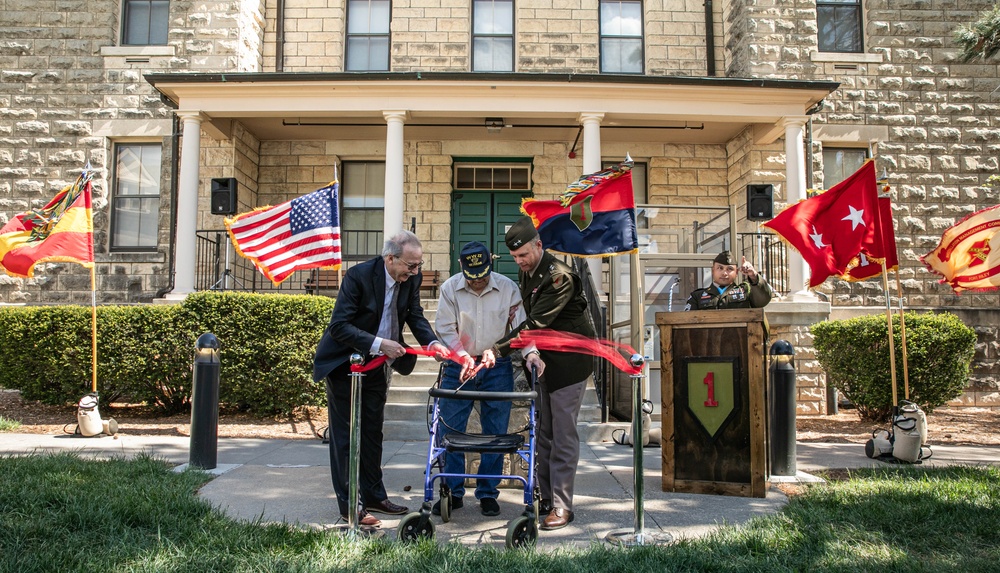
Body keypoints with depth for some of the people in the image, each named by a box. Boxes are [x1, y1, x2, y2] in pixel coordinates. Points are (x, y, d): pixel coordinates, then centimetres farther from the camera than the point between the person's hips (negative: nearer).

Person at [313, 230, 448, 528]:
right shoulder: (358, 276, -25)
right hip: (343, 363, -6)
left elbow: (416, 316, 1)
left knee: (373, 431, 15)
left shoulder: (411, 278, -7)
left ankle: (374, 496, 27)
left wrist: (432, 343, -18)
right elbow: (339, 326, -26)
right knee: (345, 434, 1)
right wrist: (379, 343, -34)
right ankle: (349, 504, 10)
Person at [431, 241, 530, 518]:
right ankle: (452, 492, 14)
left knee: (495, 432, 3)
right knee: (450, 430, 1)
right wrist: (463, 357, -15)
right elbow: (445, 328, -4)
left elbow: (521, 327, -2)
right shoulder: (450, 288, -3)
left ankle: (488, 493, 16)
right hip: (458, 366, 1)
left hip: (498, 368, 0)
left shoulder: (508, 288, -3)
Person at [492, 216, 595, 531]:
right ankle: (547, 498, 18)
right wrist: (531, 352, 1)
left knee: (563, 434, -5)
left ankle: (562, 506, 2)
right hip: (543, 360, 8)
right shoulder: (526, 272, 7)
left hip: (568, 360, -8)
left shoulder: (560, 277, -21)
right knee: (544, 432, 10)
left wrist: (498, 349, -28)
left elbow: (535, 323, -26)